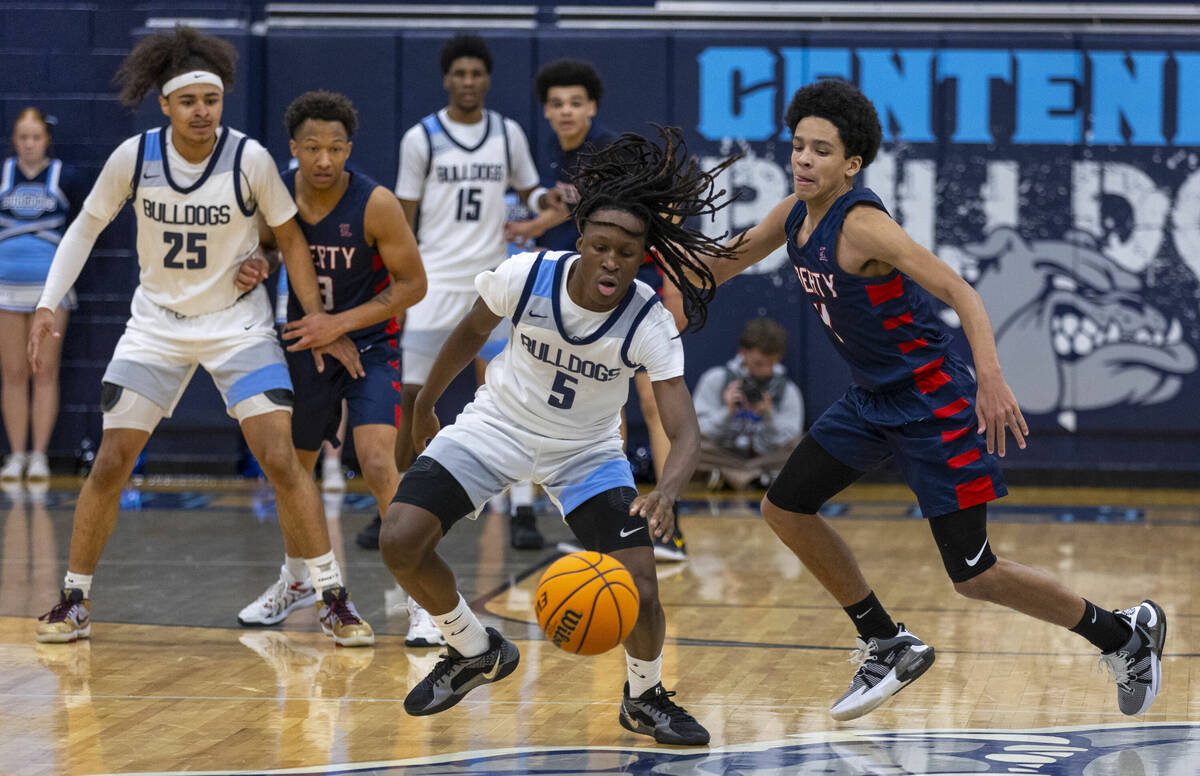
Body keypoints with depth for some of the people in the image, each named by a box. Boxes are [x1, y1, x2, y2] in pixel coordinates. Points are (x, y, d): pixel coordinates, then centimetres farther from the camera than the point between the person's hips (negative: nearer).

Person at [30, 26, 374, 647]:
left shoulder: (250, 160, -15)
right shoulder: (134, 157, -11)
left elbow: (290, 237, -1)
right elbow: (86, 228, 2)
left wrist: (318, 320, -5)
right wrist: (48, 305, -5)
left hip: (239, 326, -2)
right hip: (155, 326, 2)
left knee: (281, 461, -12)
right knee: (110, 464, -3)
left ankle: (334, 601, -4)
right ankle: (74, 601, 12)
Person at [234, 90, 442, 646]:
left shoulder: (375, 205, -21)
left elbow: (412, 284, -16)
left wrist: (340, 323, -23)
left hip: (367, 345, -5)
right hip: (304, 345, 5)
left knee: (378, 464, -22)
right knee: (293, 467, 18)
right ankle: (296, 580, 43)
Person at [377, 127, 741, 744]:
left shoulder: (649, 323, -25)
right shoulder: (526, 276, -23)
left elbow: (684, 430, -31)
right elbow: (472, 333, 0)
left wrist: (666, 492, -53)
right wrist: (423, 407, 11)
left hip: (586, 453, -1)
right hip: (496, 427, 1)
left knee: (639, 592, -17)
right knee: (400, 543, -17)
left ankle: (645, 699, 16)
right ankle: (475, 652, 12)